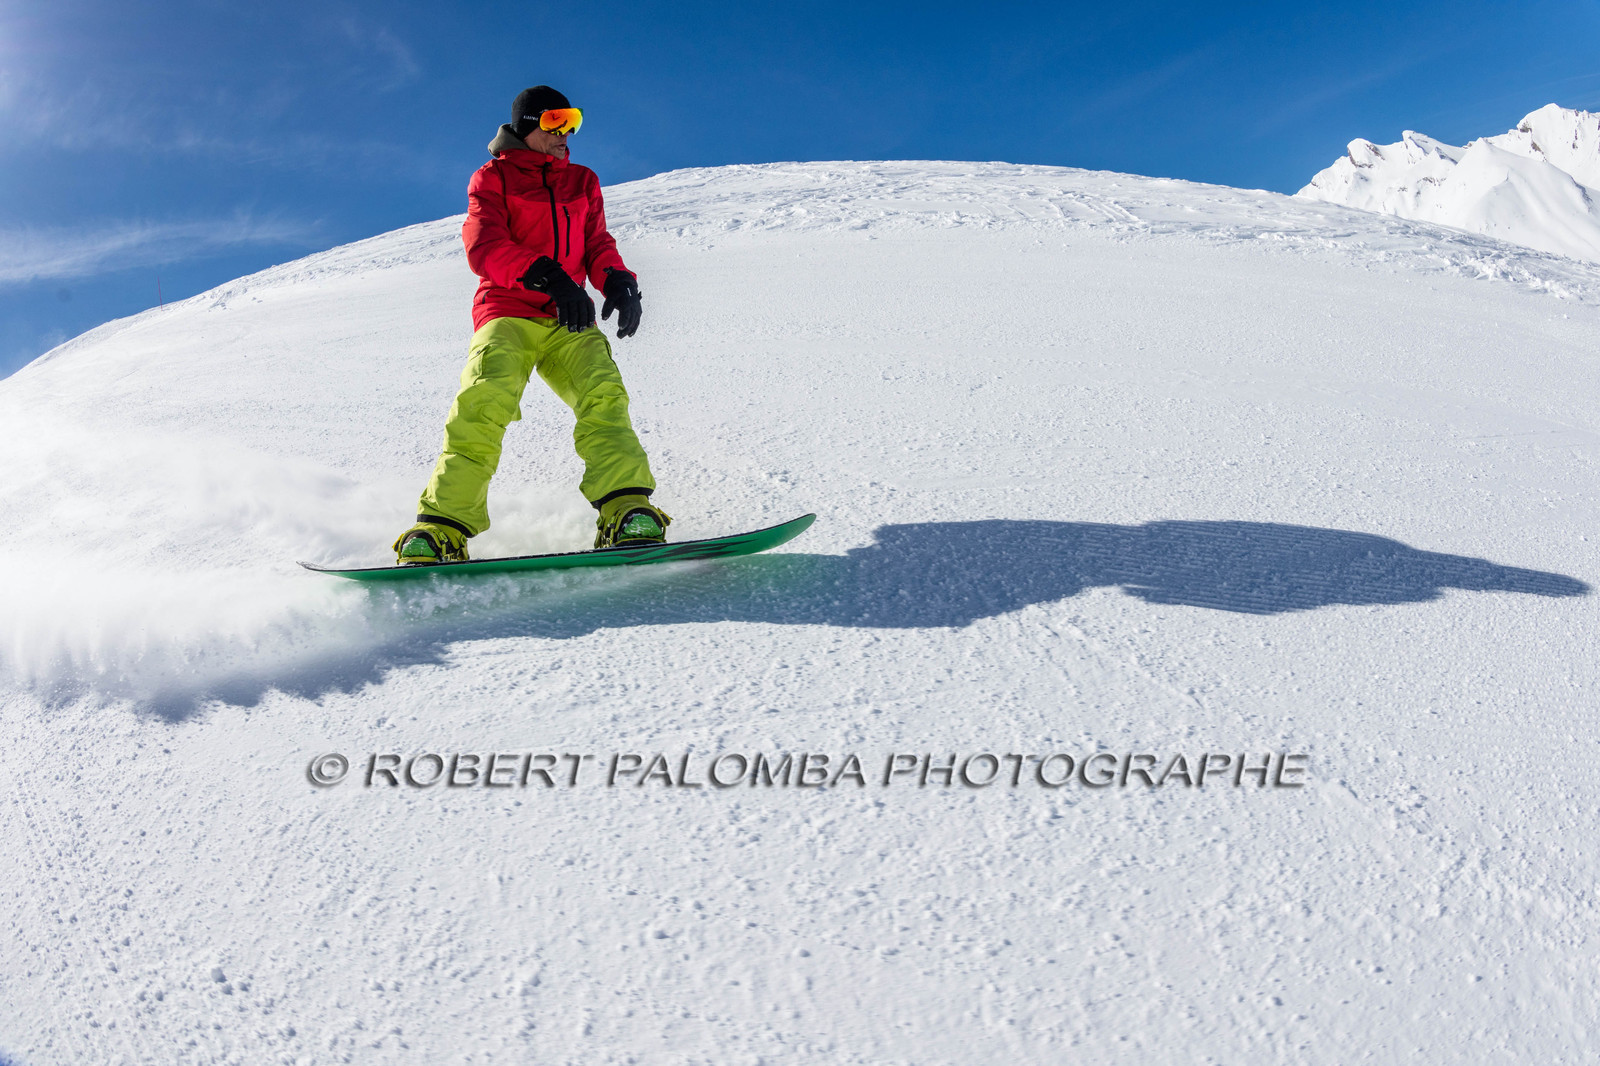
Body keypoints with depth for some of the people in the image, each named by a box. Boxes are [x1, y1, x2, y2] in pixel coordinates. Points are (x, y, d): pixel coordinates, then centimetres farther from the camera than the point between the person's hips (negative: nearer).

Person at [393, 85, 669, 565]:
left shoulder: (582, 182, 27)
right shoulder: (492, 177, 12)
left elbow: (597, 245, 20)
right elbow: (483, 246, -4)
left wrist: (618, 281, -6)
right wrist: (549, 276, -22)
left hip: (568, 322, 4)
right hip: (507, 313, -3)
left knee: (603, 395, -24)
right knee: (486, 399, -29)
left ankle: (628, 515, -39)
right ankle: (440, 529, -31)